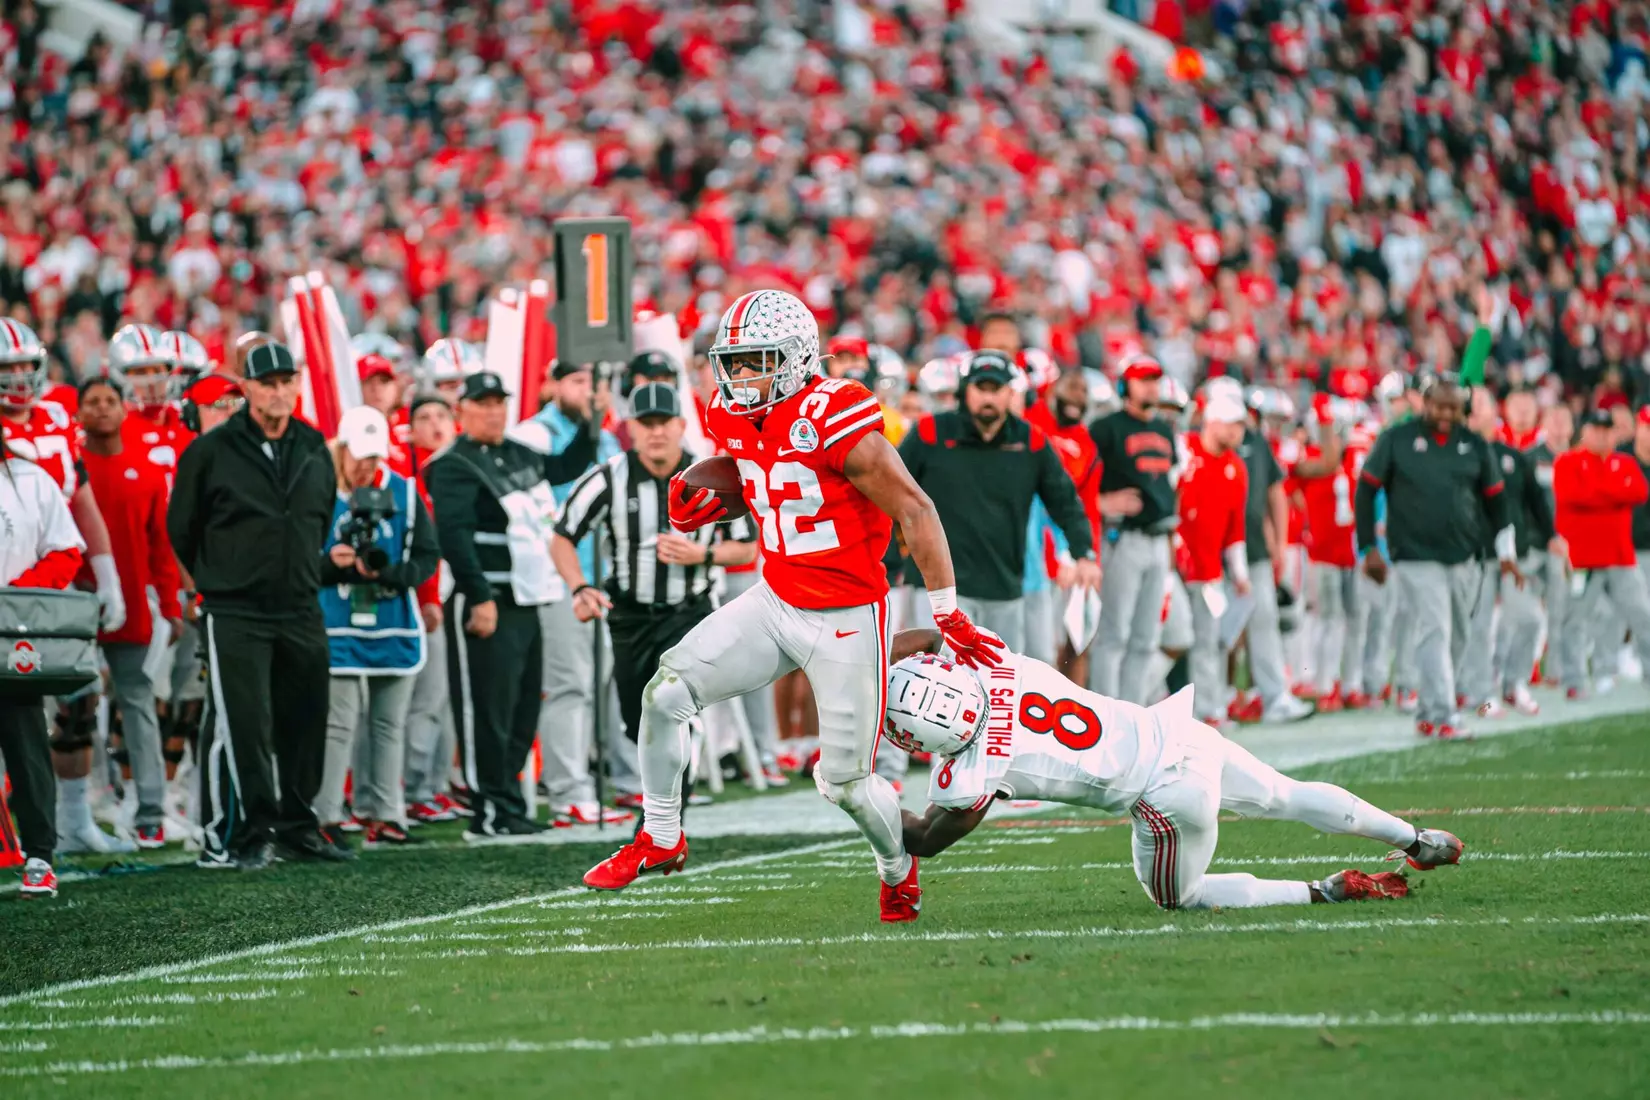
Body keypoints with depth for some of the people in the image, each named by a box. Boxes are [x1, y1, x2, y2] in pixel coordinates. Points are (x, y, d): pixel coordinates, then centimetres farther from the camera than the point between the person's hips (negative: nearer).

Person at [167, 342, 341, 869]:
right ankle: (244, 835, -5)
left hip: (301, 612, 5)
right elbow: (182, 528, 3)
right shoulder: (211, 452, -6)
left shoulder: (315, 450, 9)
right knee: (241, 726, -10)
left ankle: (296, 826, 20)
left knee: (303, 724, 8)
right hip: (233, 614, -5)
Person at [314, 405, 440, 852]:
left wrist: (393, 573, -14)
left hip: (395, 628, 4)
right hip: (338, 628, -4)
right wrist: (329, 562, -21)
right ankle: (327, 818, -5)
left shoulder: (404, 492, 4)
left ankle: (382, 813, 16)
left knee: (389, 724, 9)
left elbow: (428, 556, 4)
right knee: (338, 723, -8)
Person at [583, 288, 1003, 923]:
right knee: (665, 694, -7)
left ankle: (898, 868, 32)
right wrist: (698, 506, -3)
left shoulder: (834, 424, -24)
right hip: (775, 602, 6)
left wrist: (949, 617, -15)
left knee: (845, 782, 1)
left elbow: (916, 513, -19)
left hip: (846, 620, -6)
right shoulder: (735, 421, -1)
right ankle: (660, 840, 11)